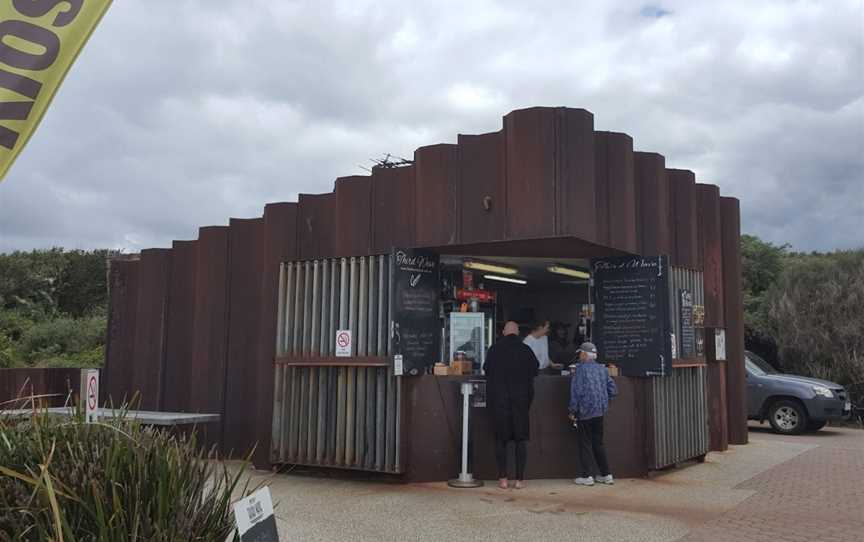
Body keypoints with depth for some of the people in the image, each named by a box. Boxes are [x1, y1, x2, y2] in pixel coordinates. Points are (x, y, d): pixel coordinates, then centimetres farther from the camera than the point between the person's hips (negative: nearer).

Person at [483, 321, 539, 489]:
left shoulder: (494, 349, -5)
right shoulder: (526, 350, -3)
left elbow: (486, 370, 6)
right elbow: (535, 370, 8)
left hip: (498, 399, 0)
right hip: (521, 400, 0)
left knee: (501, 439, 7)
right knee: (521, 439, 8)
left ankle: (503, 478, 6)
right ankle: (520, 479, 6)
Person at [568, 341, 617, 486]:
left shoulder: (581, 368, -11)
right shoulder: (602, 368, 8)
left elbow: (577, 391, -14)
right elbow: (613, 390, 9)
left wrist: (572, 411, -7)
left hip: (585, 412, -6)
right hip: (600, 412, 6)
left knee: (585, 444, 2)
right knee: (598, 443, 14)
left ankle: (586, 476, 4)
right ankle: (606, 475, 15)